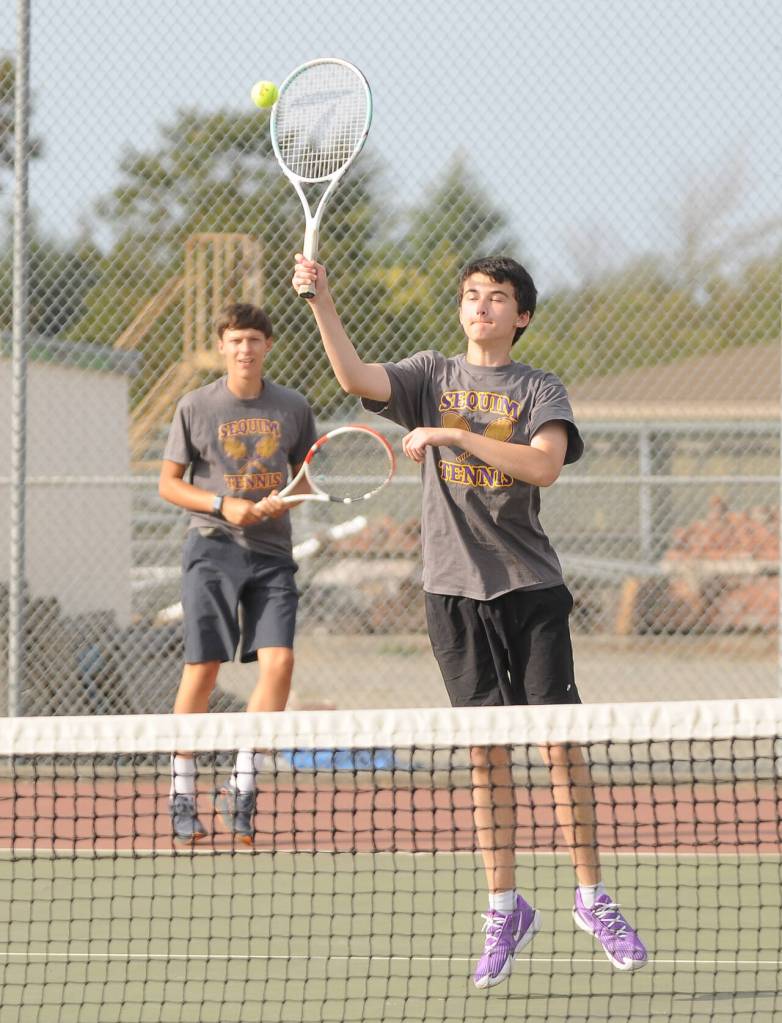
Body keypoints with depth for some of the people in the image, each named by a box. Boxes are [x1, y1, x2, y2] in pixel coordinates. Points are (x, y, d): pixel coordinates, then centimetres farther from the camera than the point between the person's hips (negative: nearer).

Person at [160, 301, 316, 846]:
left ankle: (241, 787, -5)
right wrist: (223, 505, -11)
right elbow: (169, 482, 4)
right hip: (213, 549, -2)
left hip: (271, 553, 2)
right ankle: (182, 791, 8)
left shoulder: (293, 408, 7)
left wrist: (284, 499, -5)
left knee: (279, 661, -13)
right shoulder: (197, 407, 1)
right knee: (202, 669, -3)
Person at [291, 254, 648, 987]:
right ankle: (504, 909, 9)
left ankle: (591, 898, 7)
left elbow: (543, 463, -15)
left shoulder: (540, 390, 3)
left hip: (529, 584, -1)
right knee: (486, 750, 3)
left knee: (560, 740, -3)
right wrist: (321, 302, -19)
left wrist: (454, 435, -19)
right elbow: (354, 376, -6)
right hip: (454, 588, 1)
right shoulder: (432, 376, 10)